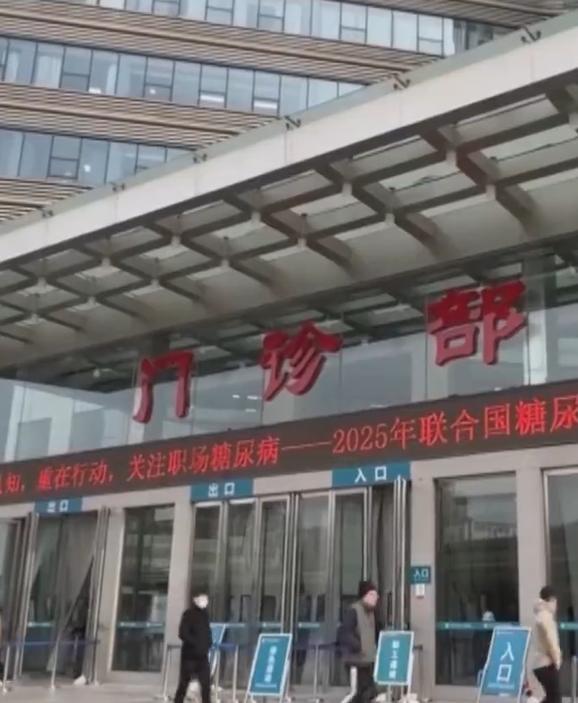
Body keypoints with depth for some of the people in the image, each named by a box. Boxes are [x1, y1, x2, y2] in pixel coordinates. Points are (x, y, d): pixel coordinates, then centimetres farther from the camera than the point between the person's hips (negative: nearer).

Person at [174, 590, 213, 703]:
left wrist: (208, 644, 3)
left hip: (202, 655, 6)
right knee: (184, 683, 2)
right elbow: (183, 634, -15)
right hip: (189, 654, -6)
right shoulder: (189, 614, -9)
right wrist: (196, 644, -17)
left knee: (206, 683, 2)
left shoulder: (205, 614, 11)